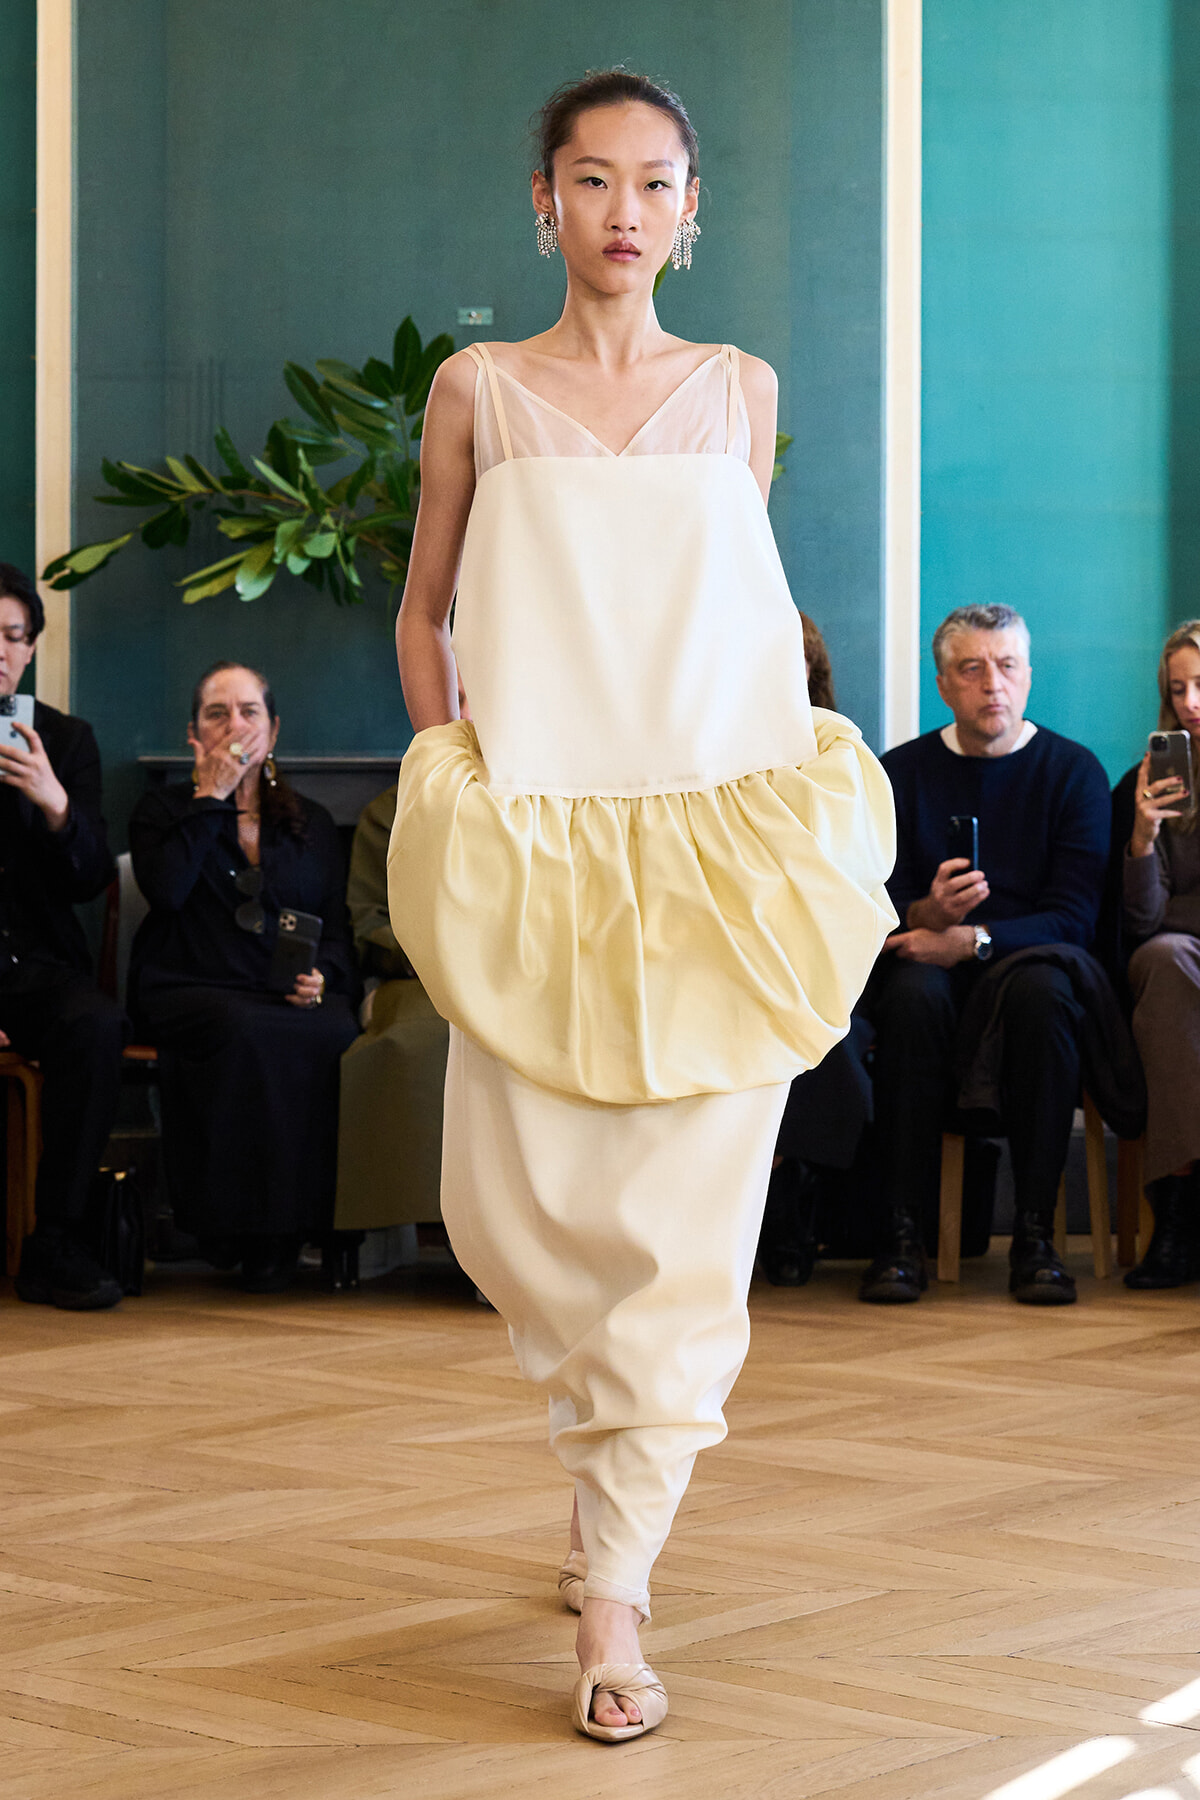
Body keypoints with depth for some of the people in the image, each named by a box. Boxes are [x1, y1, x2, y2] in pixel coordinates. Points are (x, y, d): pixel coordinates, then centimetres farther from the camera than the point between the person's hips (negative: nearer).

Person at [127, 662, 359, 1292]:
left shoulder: (312, 823, 24)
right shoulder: (163, 809, 16)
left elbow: (337, 928, 17)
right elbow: (165, 889, -6)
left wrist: (322, 977, -6)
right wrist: (211, 796, -1)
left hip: (294, 998, 2)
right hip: (189, 991, -2)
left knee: (336, 1036, -34)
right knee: (248, 1031, -39)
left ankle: (294, 1226, -26)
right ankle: (242, 1226, -30)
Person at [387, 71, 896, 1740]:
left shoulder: (740, 392, 10)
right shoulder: (480, 389, 7)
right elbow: (423, 611, 14)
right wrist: (449, 777, 3)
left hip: (718, 843, 0)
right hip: (531, 848, 0)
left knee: (686, 1213, -7)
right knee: (514, 1202, 0)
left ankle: (615, 1585, -1)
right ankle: (618, 1435, 31)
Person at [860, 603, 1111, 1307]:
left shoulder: (1073, 770, 4)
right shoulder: (903, 772, 8)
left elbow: (1075, 917, -6)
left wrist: (973, 939, -22)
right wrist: (928, 913, -24)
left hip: (1030, 958, -1)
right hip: (928, 963, 1)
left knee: (1041, 990, -36)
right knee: (913, 994, -34)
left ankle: (1036, 1232, -31)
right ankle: (902, 1232, -31)